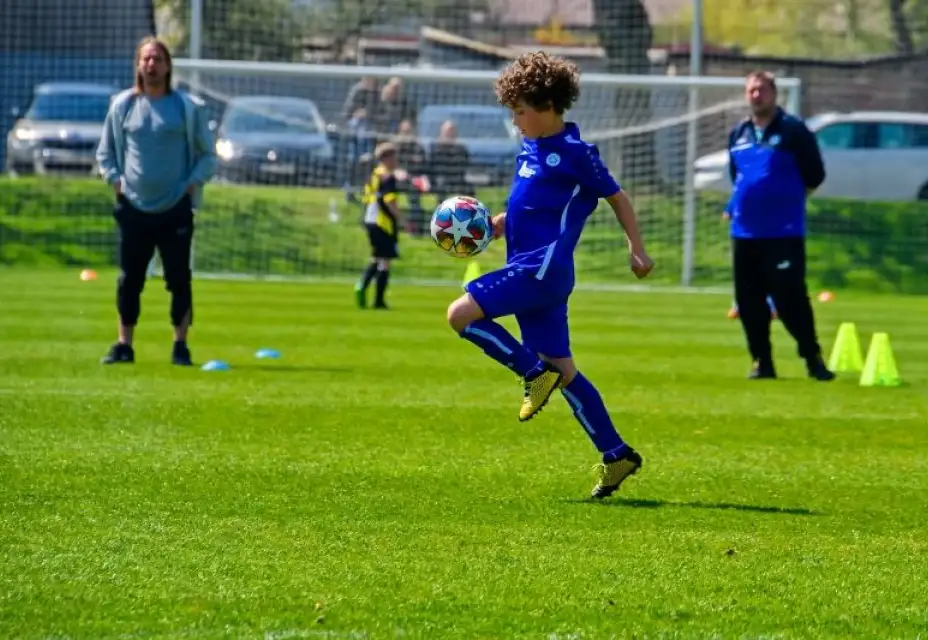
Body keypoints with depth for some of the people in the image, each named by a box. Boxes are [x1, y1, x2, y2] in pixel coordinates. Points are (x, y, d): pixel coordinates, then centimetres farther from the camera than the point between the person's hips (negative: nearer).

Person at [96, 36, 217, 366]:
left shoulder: (188, 107, 2)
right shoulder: (123, 105, 7)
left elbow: (208, 155, 8)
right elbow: (105, 152, 15)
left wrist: (193, 183, -5)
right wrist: (115, 180, 1)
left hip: (176, 210, -2)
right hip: (133, 209, 2)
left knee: (179, 279, -2)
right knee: (129, 279, 4)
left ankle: (180, 345, 5)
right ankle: (124, 344, 11)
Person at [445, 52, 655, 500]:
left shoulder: (576, 153, -8)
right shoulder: (529, 149, 15)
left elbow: (616, 197, 0)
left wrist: (637, 249, -2)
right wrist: (490, 227, 10)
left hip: (544, 268, -9)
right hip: (529, 269, 9)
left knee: (461, 314, -18)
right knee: (562, 369, 8)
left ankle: (534, 374, -6)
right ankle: (616, 455, 12)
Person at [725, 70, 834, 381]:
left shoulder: (793, 130, -5)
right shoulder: (738, 133, 13)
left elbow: (814, 176, -1)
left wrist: (786, 197, 2)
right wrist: (735, 206, 15)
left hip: (784, 232, -6)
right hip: (745, 230, 6)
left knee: (789, 298, -10)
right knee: (748, 300, 6)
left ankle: (813, 358, 1)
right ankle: (762, 361, 15)